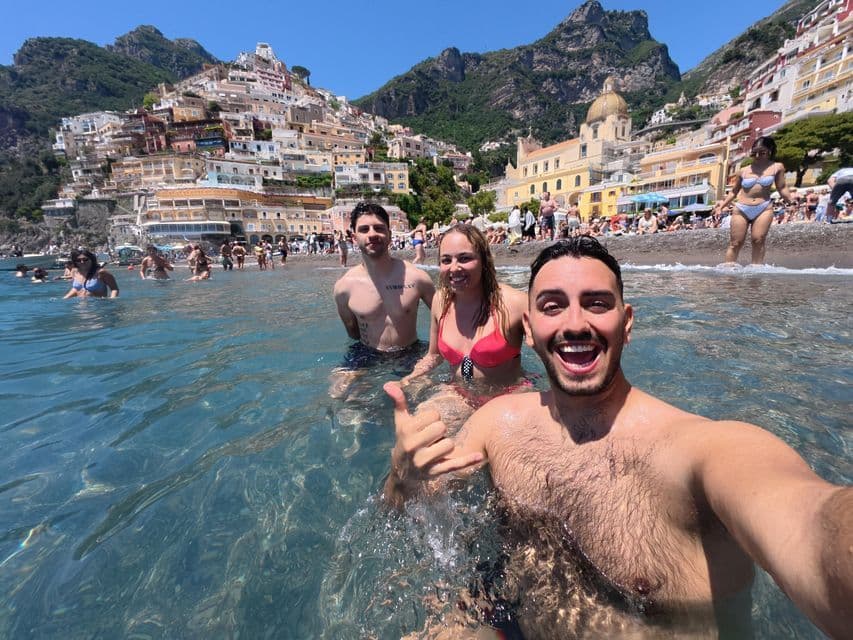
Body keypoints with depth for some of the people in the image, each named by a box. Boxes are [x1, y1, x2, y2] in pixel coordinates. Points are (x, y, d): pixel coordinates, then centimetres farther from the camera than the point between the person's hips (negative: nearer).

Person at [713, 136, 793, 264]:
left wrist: (791, 199, -9)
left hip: (764, 209, 0)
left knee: (758, 241, -9)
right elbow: (734, 191, 18)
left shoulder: (777, 167, 9)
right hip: (741, 209, 1)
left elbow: (781, 188, 7)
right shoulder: (744, 171, 11)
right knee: (735, 243, -2)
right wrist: (723, 204, 6)